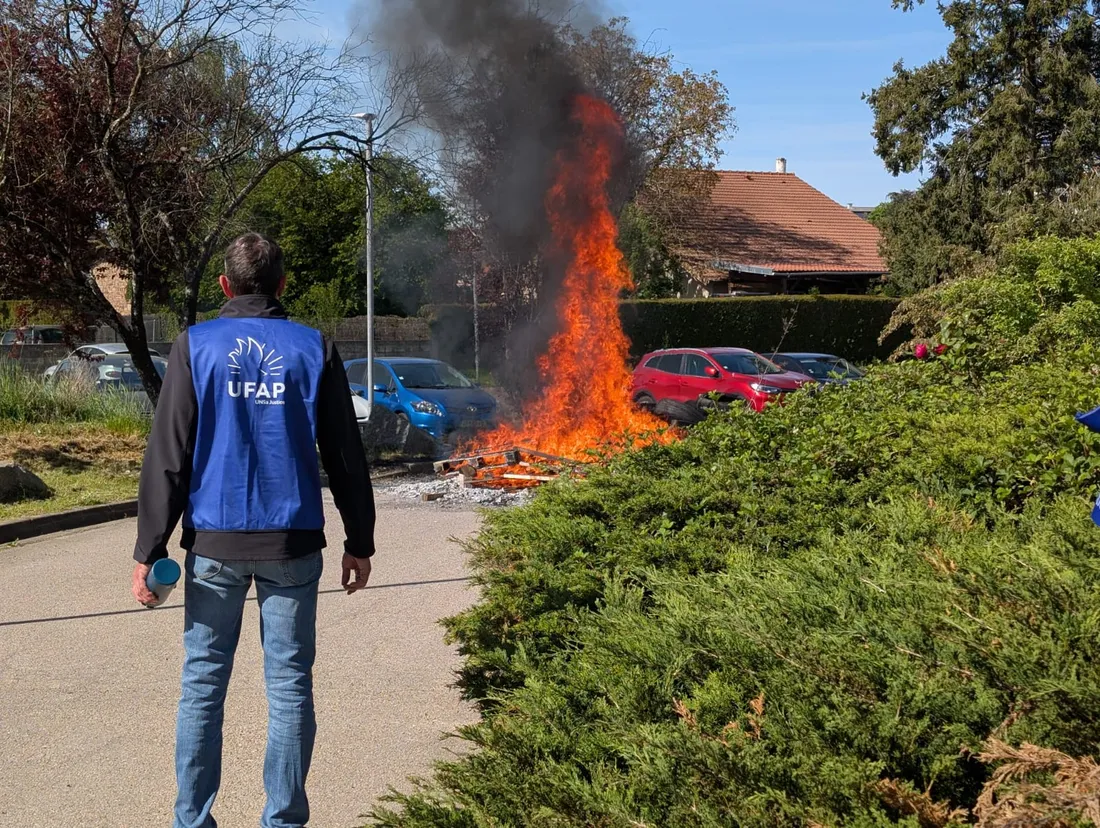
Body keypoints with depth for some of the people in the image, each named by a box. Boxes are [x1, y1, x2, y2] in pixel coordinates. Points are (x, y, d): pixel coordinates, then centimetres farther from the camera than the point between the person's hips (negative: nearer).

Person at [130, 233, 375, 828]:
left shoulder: (195, 347, 0)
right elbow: (345, 455, 5)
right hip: (291, 543, 0)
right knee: (289, 687, 6)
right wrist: (359, 541, 12)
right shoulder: (313, 348, 3)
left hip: (214, 543, 0)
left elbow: (167, 457, -4)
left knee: (203, 683, 8)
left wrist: (149, 550, -1)